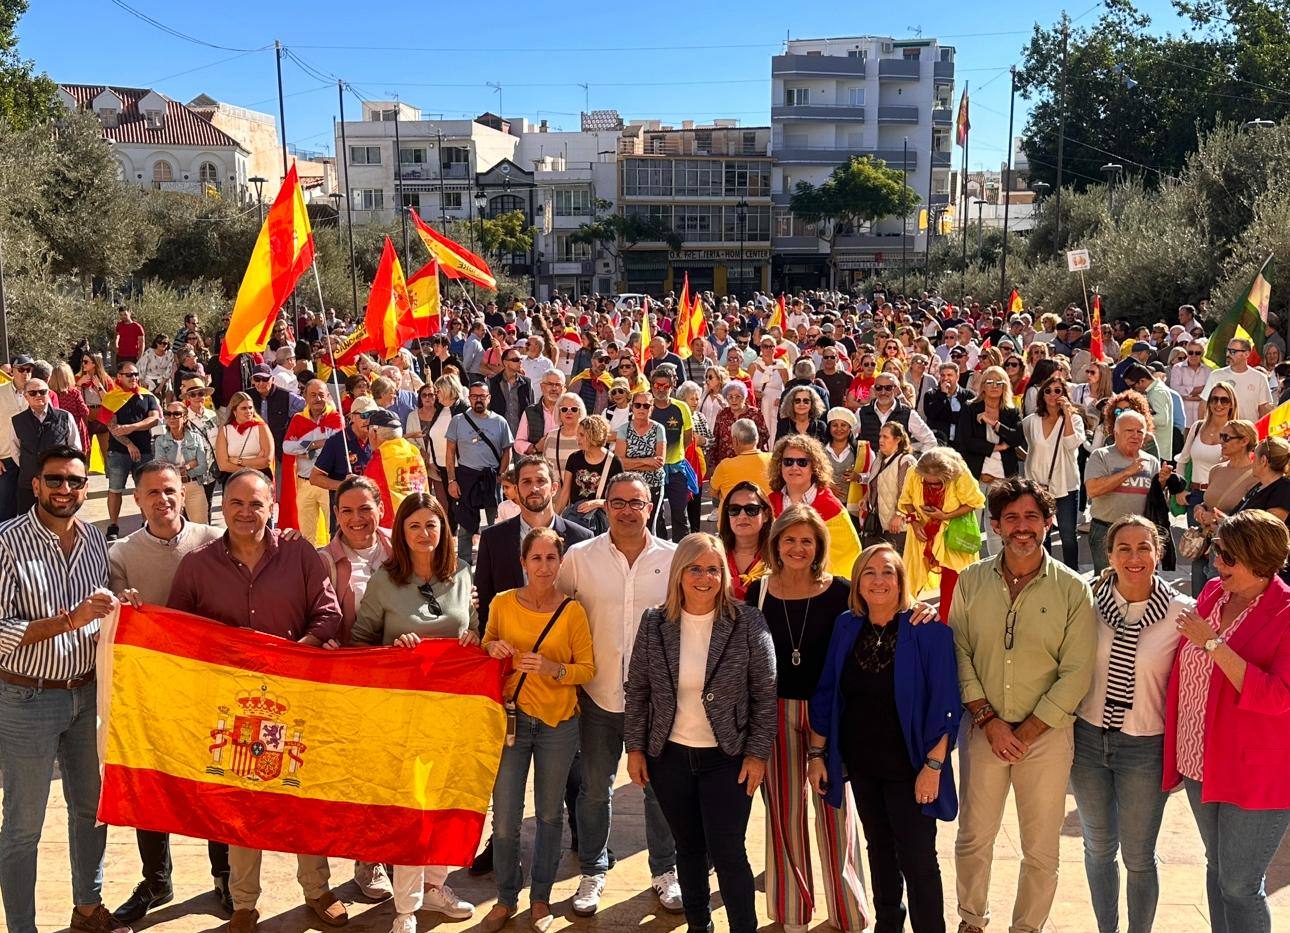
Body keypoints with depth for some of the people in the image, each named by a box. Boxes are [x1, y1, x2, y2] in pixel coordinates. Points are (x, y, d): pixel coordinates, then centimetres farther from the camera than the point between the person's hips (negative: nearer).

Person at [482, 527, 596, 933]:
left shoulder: (572, 611, -6)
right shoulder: (502, 604, -3)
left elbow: (588, 669, -3)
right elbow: (486, 649, 12)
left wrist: (554, 669, -21)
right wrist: (492, 648, -11)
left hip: (558, 722, 0)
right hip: (511, 718, 1)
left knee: (549, 814, 12)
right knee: (504, 820, 1)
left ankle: (541, 897, 30)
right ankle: (506, 898, 23)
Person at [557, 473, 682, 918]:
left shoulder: (674, 559, -3)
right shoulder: (579, 557, -3)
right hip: (599, 693, 0)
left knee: (661, 788, 12)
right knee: (595, 789, 13)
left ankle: (665, 872, 30)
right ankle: (592, 872, 31)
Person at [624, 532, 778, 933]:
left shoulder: (748, 623, -10)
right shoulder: (654, 623, -3)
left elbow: (765, 694, -6)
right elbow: (637, 689, 4)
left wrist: (757, 753, -7)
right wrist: (635, 747, 2)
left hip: (727, 759, -3)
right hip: (669, 757, 3)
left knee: (727, 853, -2)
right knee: (688, 848, 15)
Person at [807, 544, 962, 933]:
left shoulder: (927, 631, -13)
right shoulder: (846, 627, 0)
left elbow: (945, 704, -13)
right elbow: (826, 694, 6)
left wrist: (933, 765, -17)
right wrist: (816, 753, 5)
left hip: (909, 766, -4)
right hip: (861, 762, 5)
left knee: (917, 858, 2)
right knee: (879, 847, 19)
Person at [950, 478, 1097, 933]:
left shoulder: (1072, 589, -6)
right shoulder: (971, 581, -1)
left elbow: (1076, 674, -8)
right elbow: (959, 653, 0)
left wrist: (1026, 732, -11)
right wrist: (988, 719, -9)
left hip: (1047, 733, -1)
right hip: (982, 729, 1)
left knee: (1041, 849, 8)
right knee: (973, 838, 12)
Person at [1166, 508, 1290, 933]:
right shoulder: (1212, 593, 2)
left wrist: (1213, 643, -28)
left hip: (1255, 773, -7)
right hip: (1200, 762, 7)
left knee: (1239, 885, 3)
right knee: (1218, 868, 21)